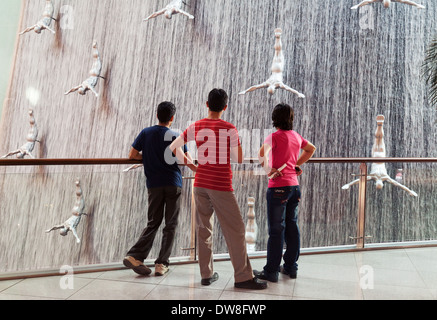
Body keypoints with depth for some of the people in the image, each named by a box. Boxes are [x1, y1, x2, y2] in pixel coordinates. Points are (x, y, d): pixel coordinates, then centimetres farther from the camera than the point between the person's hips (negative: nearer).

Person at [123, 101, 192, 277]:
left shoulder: (146, 133, 4)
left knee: (153, 223, 12)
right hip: (173, 183, -2)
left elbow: (132, 155, 5)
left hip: (154, 184, 2)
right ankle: (162, 264, 7)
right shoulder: (177, 136, -1)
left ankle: (135, 256, -1)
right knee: (170, 225, 7)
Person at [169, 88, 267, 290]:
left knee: (204, 228, 13)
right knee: (235, 230, 2)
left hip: (200, 184, 5)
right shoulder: (229, 129, -8)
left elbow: (173, 147, 8)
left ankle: (206, 274, 20)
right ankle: (243, 277, 6)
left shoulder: (196, 127, 4)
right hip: (221, 186, -5)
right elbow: (239, 159, -5)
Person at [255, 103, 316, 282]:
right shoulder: (296, 136, 10)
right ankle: (291, 267, 23)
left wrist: (268, 170, -16)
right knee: (292, 226, 13)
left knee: (276, 229, -2)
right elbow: (311, 149, 28)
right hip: (294, 185, 7)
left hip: (278, 187, -7)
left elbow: (262, 153, -28)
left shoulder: (275, 136, -11)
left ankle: (271, 271, 6)